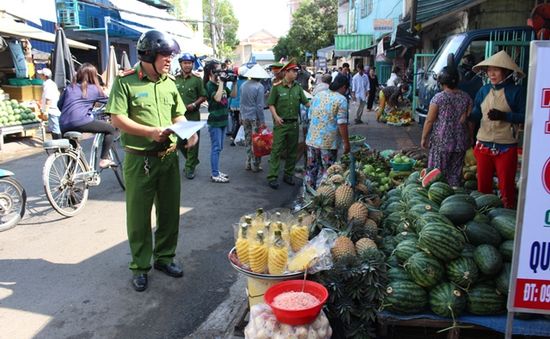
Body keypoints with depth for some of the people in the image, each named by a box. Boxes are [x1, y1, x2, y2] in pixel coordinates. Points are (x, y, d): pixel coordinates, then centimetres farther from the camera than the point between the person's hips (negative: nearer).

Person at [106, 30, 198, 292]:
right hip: (139, 160, -5)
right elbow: (117, 119, -13)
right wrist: (151, 131, -22)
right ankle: (140, 267, 20)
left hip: (169, 157, 6)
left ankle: (164, 257, 31)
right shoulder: (125, 81, -8)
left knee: (169, 211, 14)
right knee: (139, 216, 5)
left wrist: (189, 132, -5)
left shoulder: (169, 82, 11)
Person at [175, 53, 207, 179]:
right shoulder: (175, 79, 7)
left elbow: (203, 96, 1)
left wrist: (194, 104, -13)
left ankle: (190, 168, 10)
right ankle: (193, 160, 31)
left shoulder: (197, 79, -1)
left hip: (193, 115, -3)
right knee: (179, 142, 9)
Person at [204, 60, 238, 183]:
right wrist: (221, 82, -21)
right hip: (214, 121, -8)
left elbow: (233, 95, 14)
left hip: (223, 120, 8)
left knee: (219, 148, 13)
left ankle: (216, 171, 22)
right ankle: (215, 175, 0)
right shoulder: (209, 85, -11)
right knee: (216, 148, -5)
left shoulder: (222, 84, 12)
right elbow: (217, 98, -27)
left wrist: (234, 82, 5)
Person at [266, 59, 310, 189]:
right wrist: (276, 116, -16)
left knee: (292, 151, 11)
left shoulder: (298, 87, 7)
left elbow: (305, 102, 7)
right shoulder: (277, 87, -6)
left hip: (294, 123, 5)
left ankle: (288, 175, 24)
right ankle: (272, 177, 0)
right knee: (276, 150, -4)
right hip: (280, 123, -5)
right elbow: (271, 104, -3)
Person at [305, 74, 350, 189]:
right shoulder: (341, 100, -10)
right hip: (329, 142, -6)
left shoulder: (318, 95, 9)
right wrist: (346, 143, -8)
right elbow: (342, 124, -14)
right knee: (326, 171, 5)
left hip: (312, 139, 6)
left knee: (311, 168, 15)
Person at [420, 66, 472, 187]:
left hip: (441, 142, -4)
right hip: (460, 142, 5)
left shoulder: (439, 98, -10)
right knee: (455, 173, 11)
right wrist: (470, 138, 11)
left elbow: (429, 121, -9)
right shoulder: (466, 97, 3)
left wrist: (424, 138, 1)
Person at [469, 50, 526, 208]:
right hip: (484, 145, 4)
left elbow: (524, 117, -8)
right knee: (483, 185, 13)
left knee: (506, 187, 3)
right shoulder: (484, 90, 5)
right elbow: (476, 115, 9)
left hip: (506, 147, -4)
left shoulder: (515, 91, -7)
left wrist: (504, 116, -21)